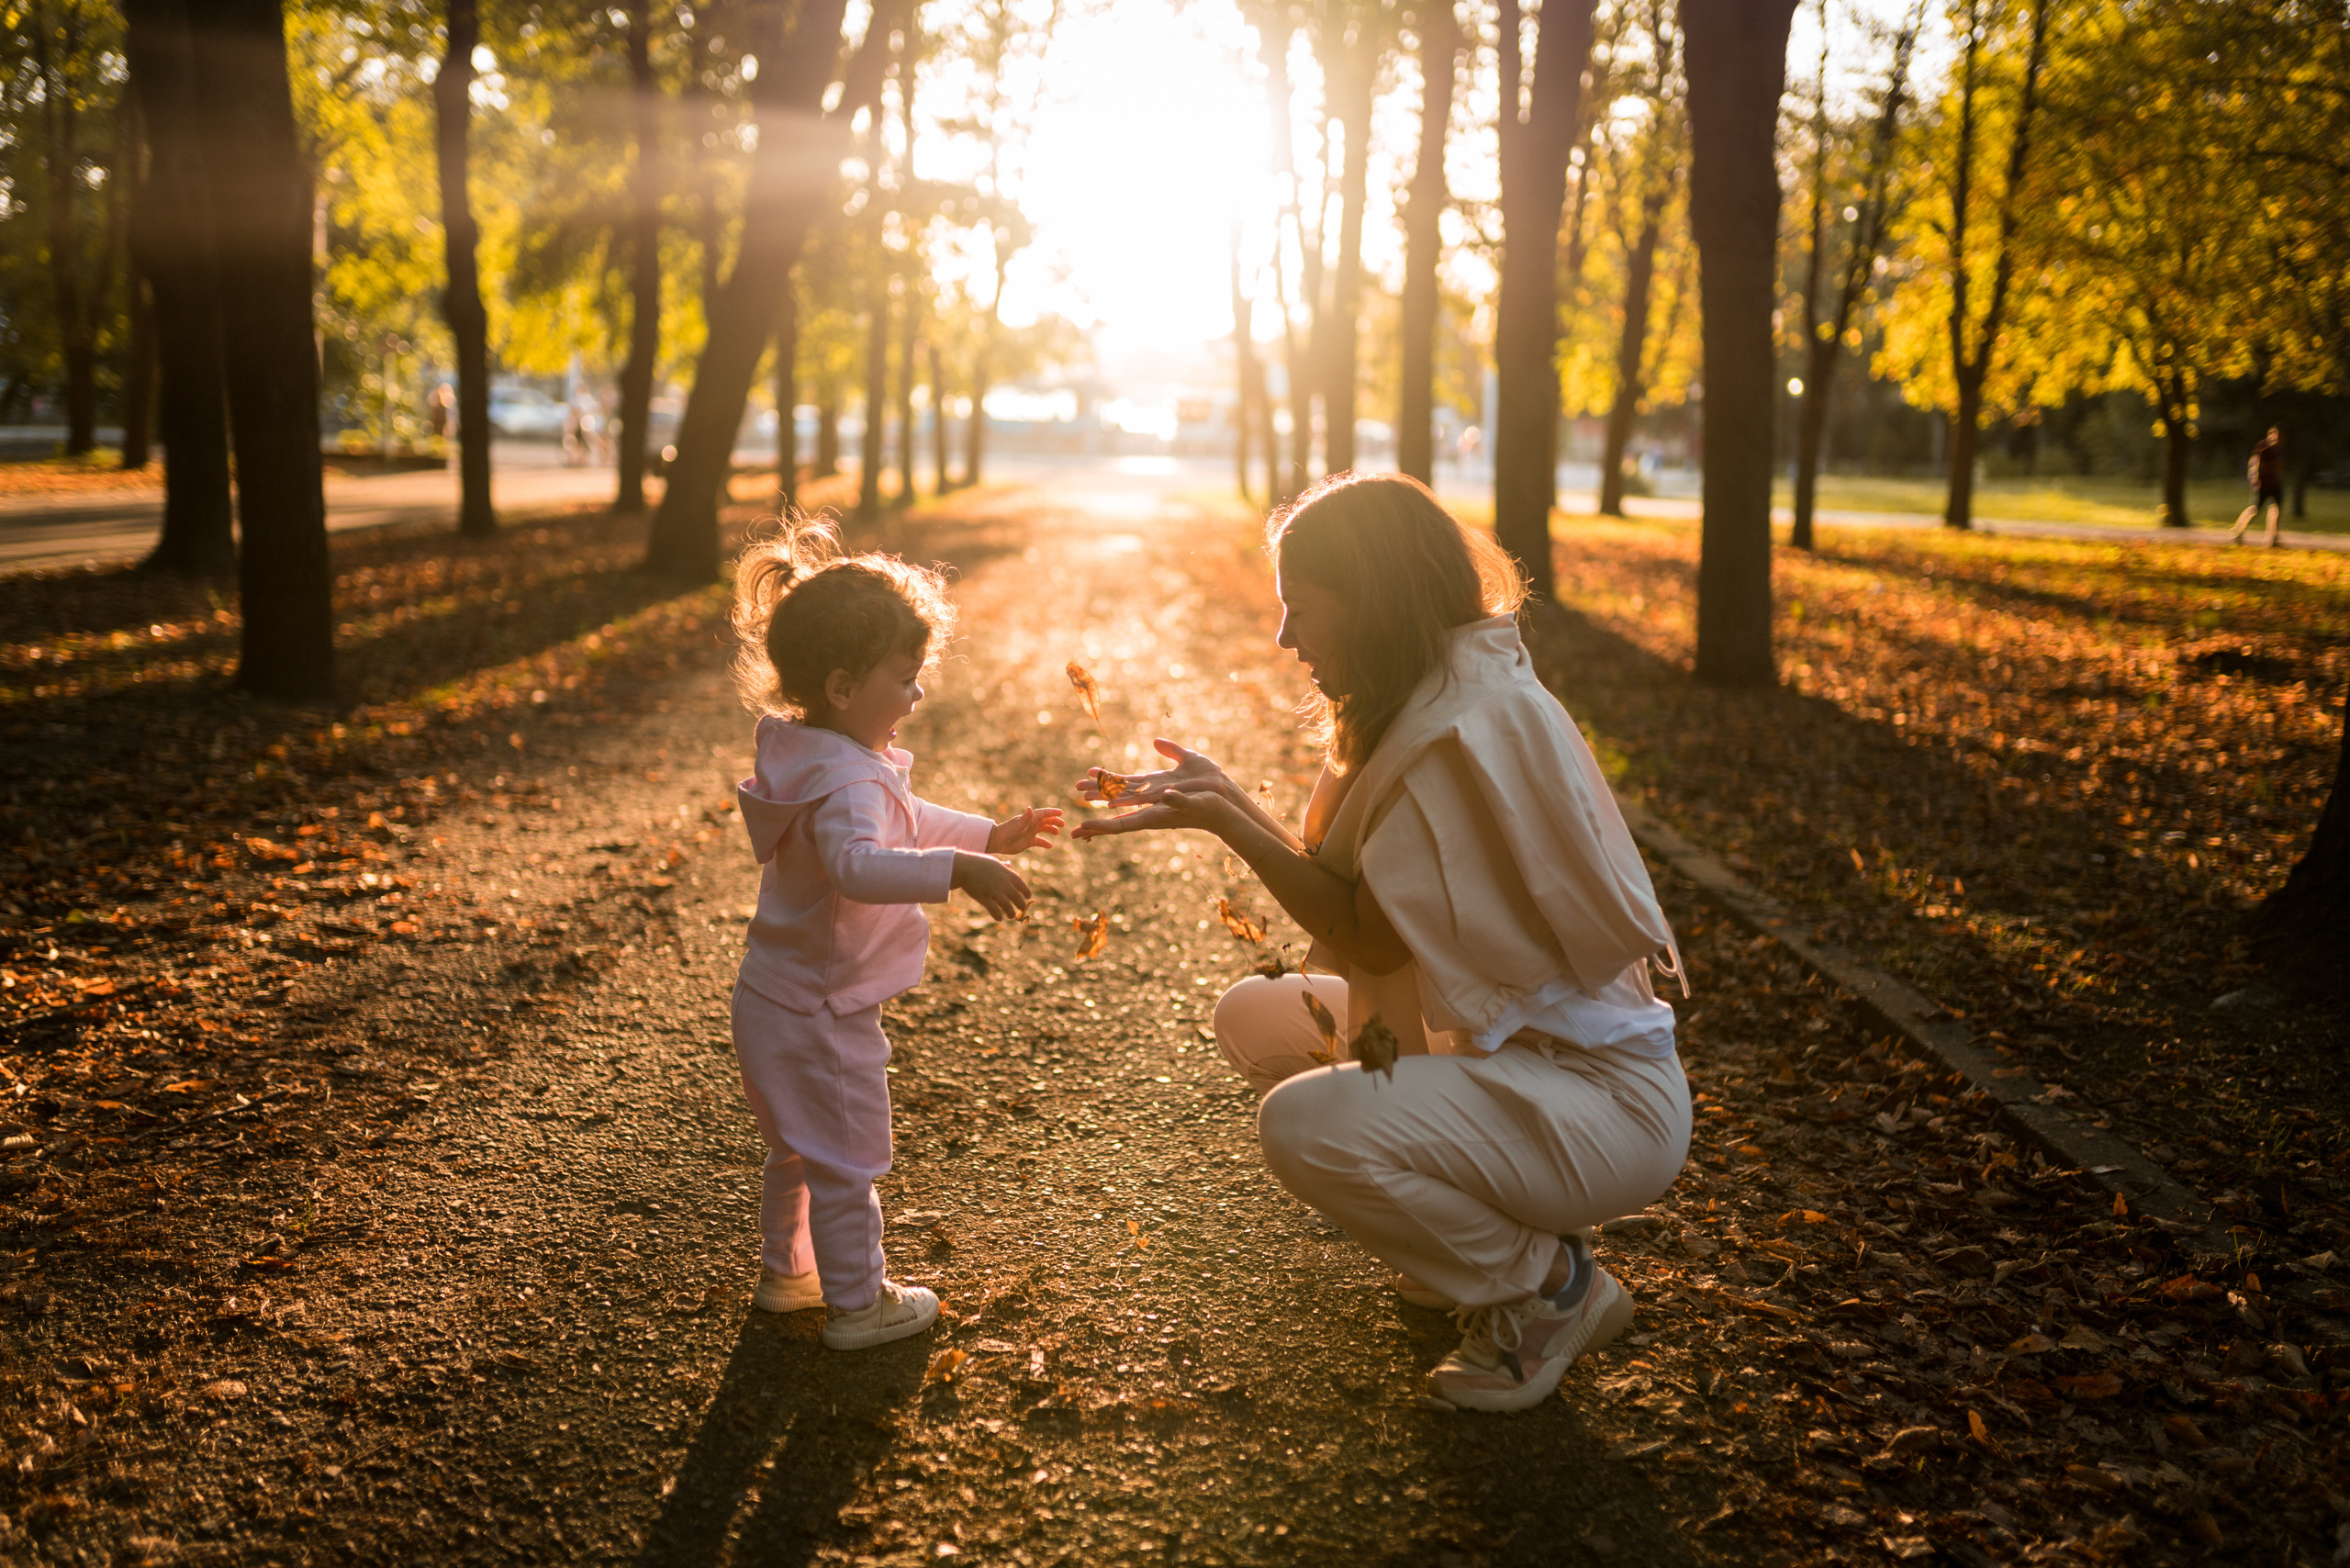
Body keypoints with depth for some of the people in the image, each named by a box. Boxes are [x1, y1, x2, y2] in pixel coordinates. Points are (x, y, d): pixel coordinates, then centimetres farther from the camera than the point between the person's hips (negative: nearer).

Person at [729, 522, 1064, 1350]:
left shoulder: (819, 757, 6)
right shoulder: (847, 781, -29)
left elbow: (905, 821, 20)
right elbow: (860, 865, -49)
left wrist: (991, 835, 18)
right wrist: (959, 871, -57)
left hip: (774, 999, 10)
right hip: (822, 1012, -10)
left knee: (797, 1148, 26)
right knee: (845, 1160, 6)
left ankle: (785, 1271, 43)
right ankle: (857, 1304, 20)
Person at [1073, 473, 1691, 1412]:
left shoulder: (1468, 725, -24)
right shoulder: (1438, 695, 7)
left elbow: (1374, 937, -20)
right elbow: (1348, 882, 8)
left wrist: (1228, 822, -21)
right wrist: (1220, 799, 3)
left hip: (1602, 1099, -10)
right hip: (1505, 1042, 10)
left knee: (1305, 1124, -28)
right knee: (1253, 1017, 12)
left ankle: (1549, 1285, -2)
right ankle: (1485, 1229, 17)